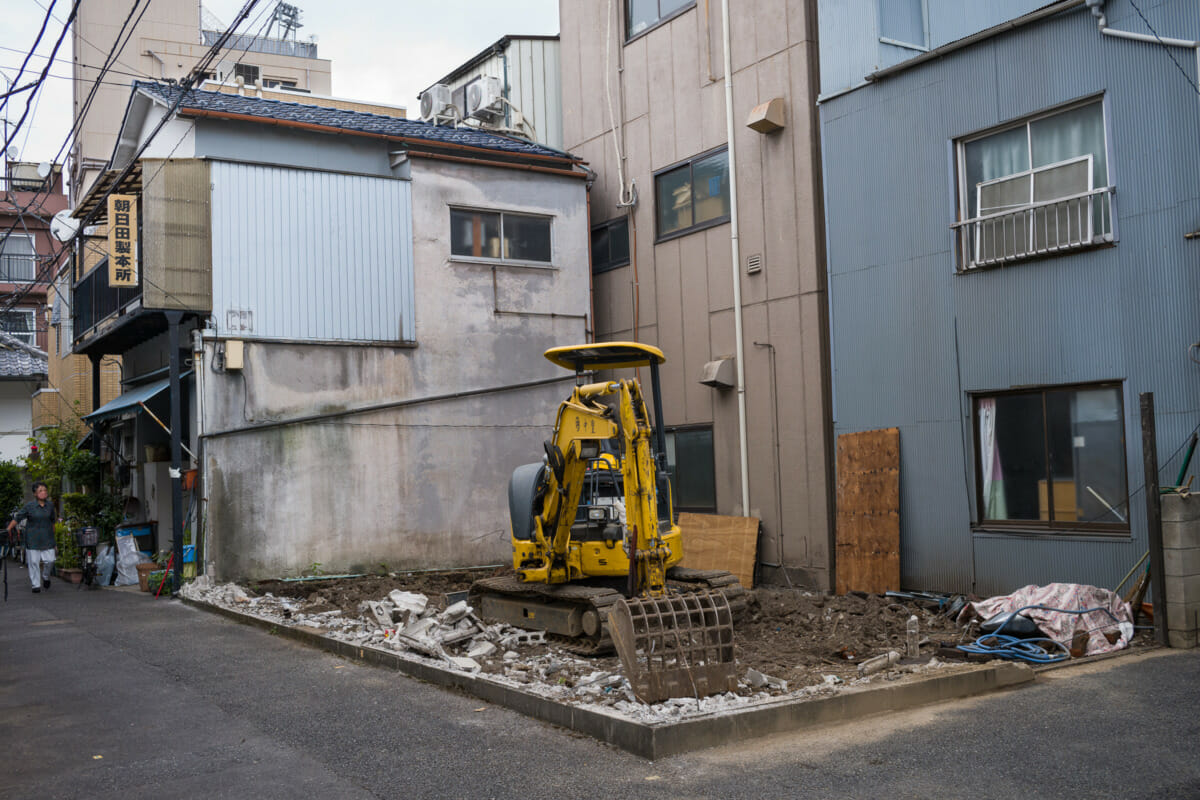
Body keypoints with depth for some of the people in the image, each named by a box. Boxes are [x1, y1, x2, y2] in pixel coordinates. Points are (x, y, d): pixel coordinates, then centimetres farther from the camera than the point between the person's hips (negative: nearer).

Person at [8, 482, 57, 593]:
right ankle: (36, 585, 10)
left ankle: (45, 577, 27)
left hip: (47, 538, 3)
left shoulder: (50, 505, 4)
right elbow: (17, 518, -4)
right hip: (33, 538, -2)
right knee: (33, 561, -1)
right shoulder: (29, 506, -7)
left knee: (50, 560, -2)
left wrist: (53, 533, 21)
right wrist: (8, 530, -11)